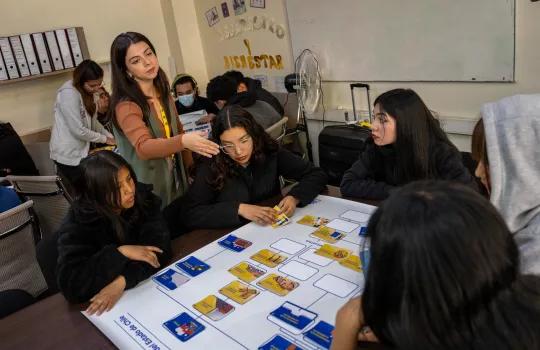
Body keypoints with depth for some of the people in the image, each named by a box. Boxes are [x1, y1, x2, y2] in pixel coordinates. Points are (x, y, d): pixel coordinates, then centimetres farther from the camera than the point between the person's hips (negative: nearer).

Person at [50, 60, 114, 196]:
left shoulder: (89, 93, 6)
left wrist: (110, 136, -2)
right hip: (68, 155, -8)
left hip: (82, 151, 8)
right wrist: (104, 139, -11)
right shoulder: (69, 94, -22)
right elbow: (79, 130, -23)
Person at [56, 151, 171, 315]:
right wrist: (121, 253, -28)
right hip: (99, 297, -2)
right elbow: (69, 285, -24)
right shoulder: (78, 221, -17)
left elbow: (159, 246, -19)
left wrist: (121, 282, -30)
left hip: (148, 284, 2)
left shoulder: (143, 196, -11)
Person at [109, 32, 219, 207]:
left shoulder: (163, 93, 1)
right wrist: (184, 141, -52)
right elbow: (144, 147, -36)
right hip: (148, 187, -6)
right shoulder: (126, 106, -21)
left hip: (175, 176, 7)